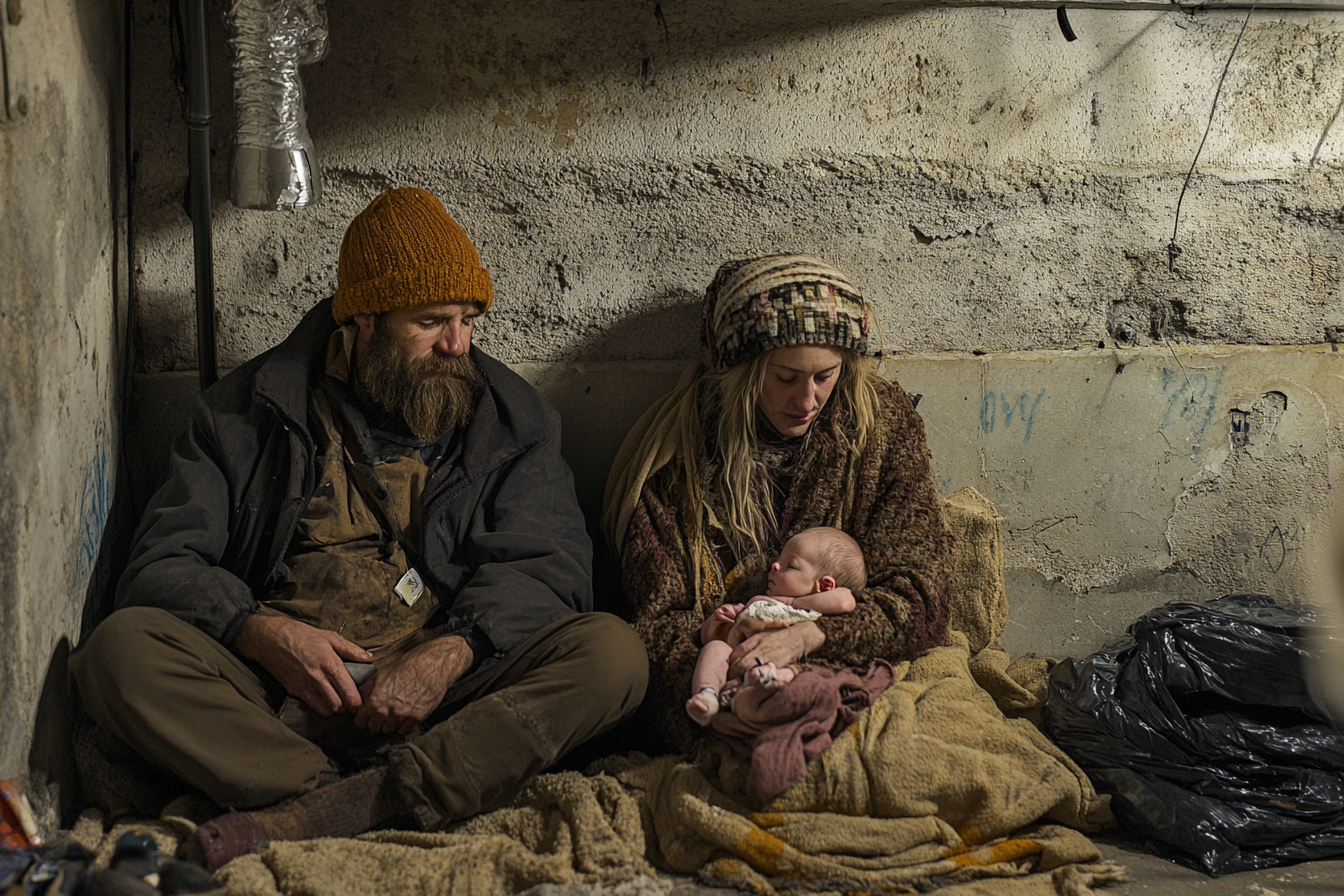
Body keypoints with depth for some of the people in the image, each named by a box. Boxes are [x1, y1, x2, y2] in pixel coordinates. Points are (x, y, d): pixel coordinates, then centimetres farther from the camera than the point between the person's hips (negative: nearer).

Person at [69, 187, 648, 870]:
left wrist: (450, 654, -19)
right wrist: (262, 633, -17)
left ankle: (331, 811, -37)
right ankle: (337, 802, -36)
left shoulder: (510, 419, 13)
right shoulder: (247, 411, 10)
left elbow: (546, 564, 1)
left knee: (613, 653, -27)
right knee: (119, 647, -25)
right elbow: (164, 563, 3)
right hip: (281, 686, 0)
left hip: (446, 685, 1)